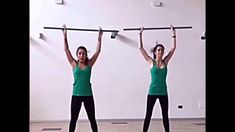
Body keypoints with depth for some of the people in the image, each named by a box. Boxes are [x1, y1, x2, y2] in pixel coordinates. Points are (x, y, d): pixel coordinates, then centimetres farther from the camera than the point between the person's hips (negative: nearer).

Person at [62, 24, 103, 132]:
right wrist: (65, 35, -2)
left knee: (92, 119, 9)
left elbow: (97, 51, 1)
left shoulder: (89, 64, 2)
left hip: (88, 95, 1)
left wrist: (99, 38, 0)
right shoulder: (74, 64, 0)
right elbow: (66, 49, -1)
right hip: (76, 95, 0)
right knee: (73, 119, 9)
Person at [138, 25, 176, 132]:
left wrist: (173, 34, 6)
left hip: (163, 92, 3)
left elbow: (173, 48, 5)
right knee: (148, 115, 4)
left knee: (165, 115, 10)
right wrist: (140, 34, -3)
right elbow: (141, 48, -4)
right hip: (152, 92, -2)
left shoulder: (165, 62, 4)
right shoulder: (151, 62, -3)